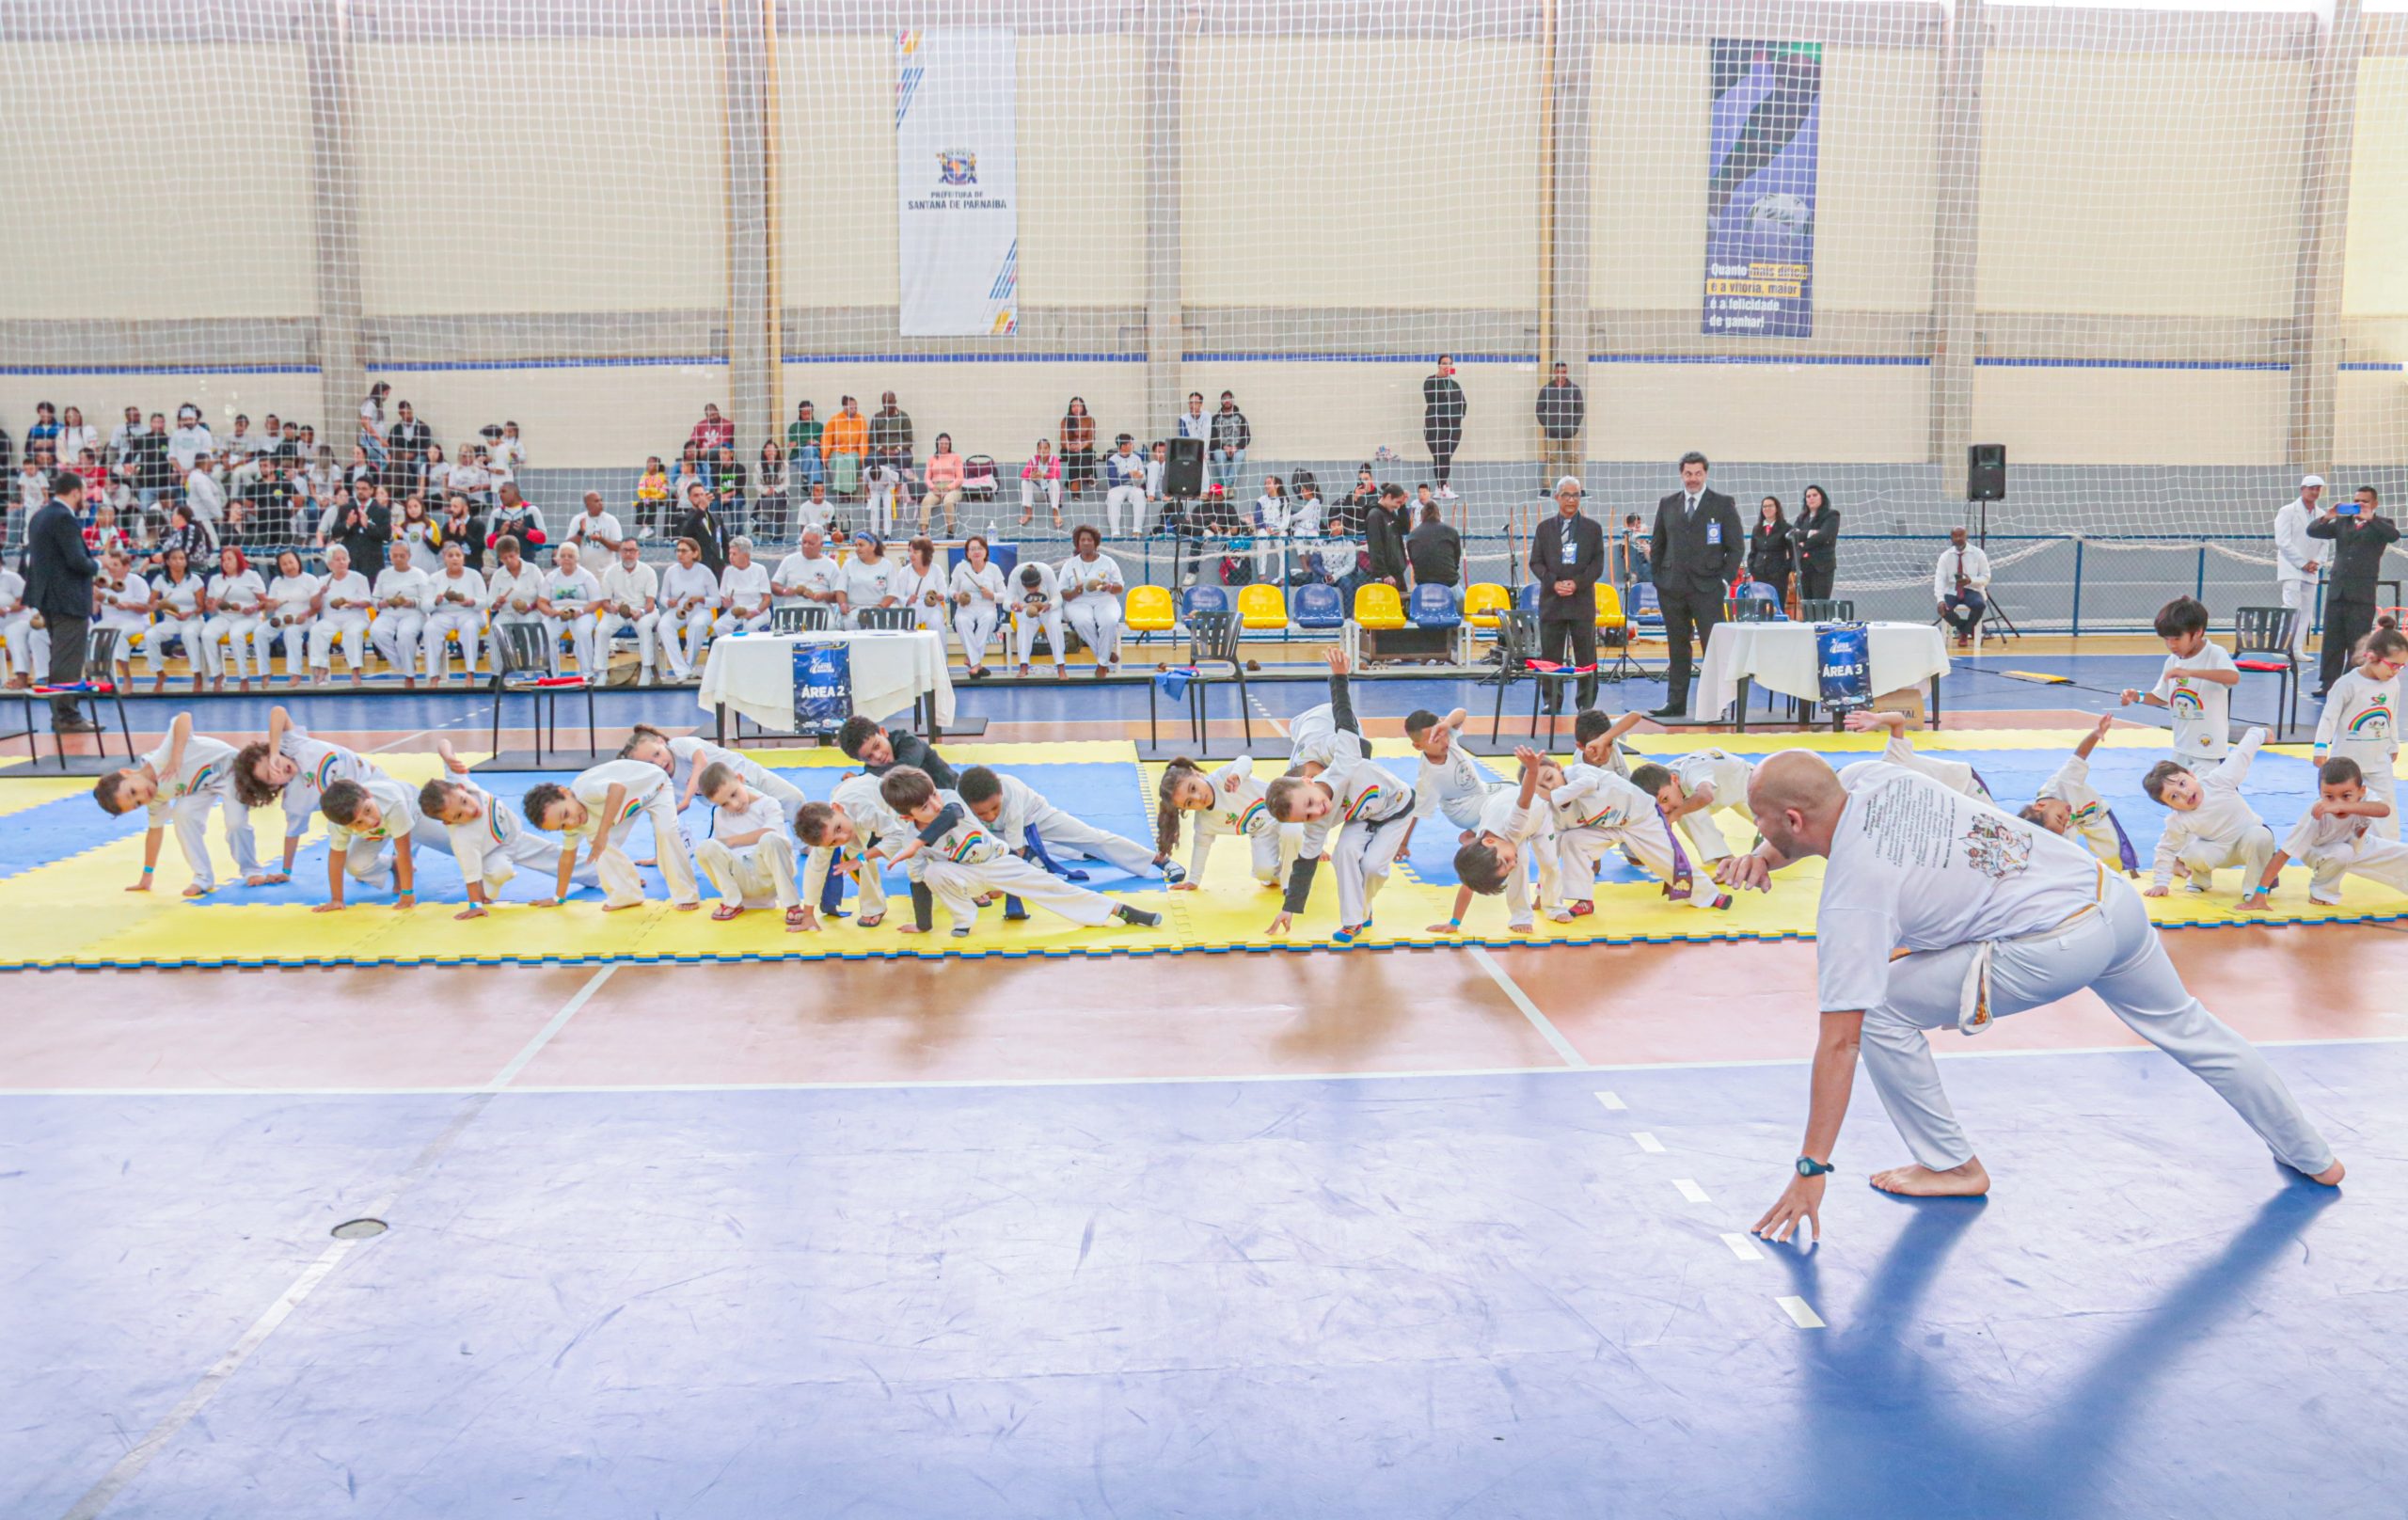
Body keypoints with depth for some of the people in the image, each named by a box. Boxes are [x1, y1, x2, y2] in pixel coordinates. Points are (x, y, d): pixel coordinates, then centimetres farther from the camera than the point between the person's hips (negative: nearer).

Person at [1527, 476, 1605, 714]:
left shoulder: (1592, 529, 7)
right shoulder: (1545, 528, 9)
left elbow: (1597, 564, 2)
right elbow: (1536, 563, 5)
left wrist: (1577, 583, -13)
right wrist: (1554, 583, -11)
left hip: (1582, 600, -1)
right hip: (1551, 601, 1)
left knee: (1586, 657, 0)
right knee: (1550, 656, 2)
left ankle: (1586, 704, 6)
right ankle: (1552, 703, 9)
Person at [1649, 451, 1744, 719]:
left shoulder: (1723, 504, 3)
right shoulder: (1667, 504, 11)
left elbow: (1736, 546, 2)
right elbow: (1658, 544, 16)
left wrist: (1725, 579, -6)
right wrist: (1657, 576, 7)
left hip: (1707, 587, -3)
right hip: (1672, 587, 3)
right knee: (1678, 649, 8)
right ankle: (1675, 703, 12)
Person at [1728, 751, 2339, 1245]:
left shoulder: (1850, 897, -16)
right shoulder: (1875, 782, 1)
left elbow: (1840, 1041, -16)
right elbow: (1822, 822, 27)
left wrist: (1810, 1171, -10)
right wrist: (1763, 857, 4)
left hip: (2054, 947, -9)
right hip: (2115, 899, 9)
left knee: (1877, 1011, -3)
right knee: (2187, 1028, 31)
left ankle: (1951, 1165, 12)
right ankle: (2311, 1156, 50)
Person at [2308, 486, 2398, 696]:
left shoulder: (2380, 524, 4)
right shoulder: (2342, 522, 15)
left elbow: (2394, 535, -16)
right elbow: (2312, 531, 9)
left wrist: (2370, 518, -21)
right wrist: (2327, 517, -8)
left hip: (2362, 594, -4)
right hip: (2337, 590, 4)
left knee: (2358, 643, -1)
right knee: (2332, 641, 5)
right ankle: (2329, 683, 9)